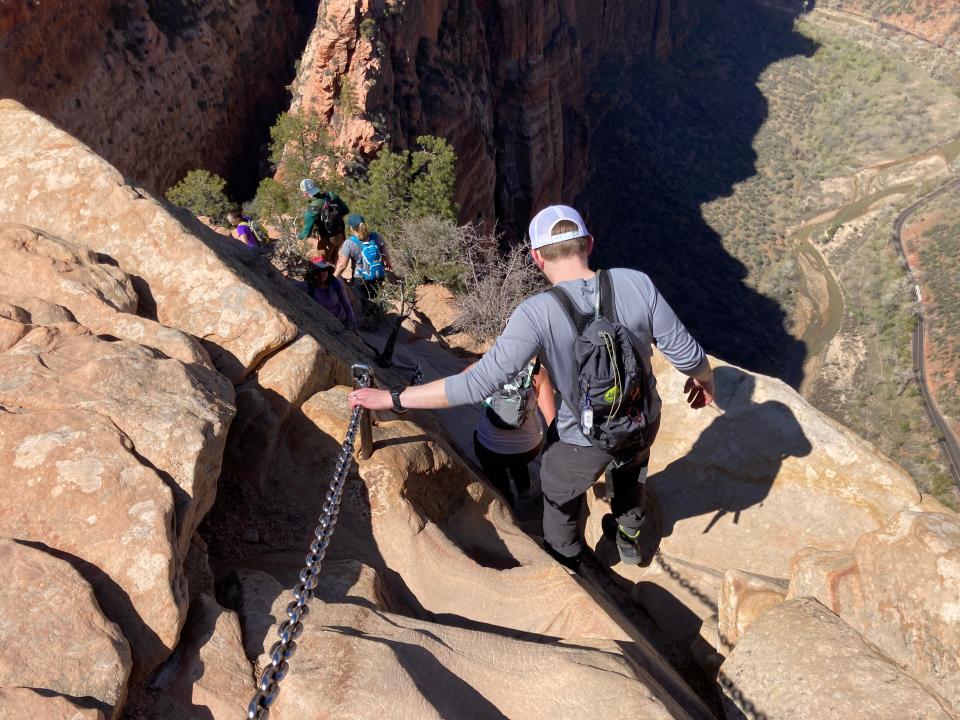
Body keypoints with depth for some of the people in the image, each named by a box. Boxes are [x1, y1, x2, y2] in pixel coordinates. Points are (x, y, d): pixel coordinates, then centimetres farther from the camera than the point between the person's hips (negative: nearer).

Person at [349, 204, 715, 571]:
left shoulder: (537, 314, -29)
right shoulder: (636, 283, -19)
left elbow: (476, 384, -31)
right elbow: (686, 353, -11)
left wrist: (391, 398, -23)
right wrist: (705, 381, 14)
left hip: (583, 444, -3)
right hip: (644, 424, 4)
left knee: (559, 498, 30)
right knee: (628, 472, 38)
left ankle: (566, 568, 54)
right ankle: (629, 539, 63)